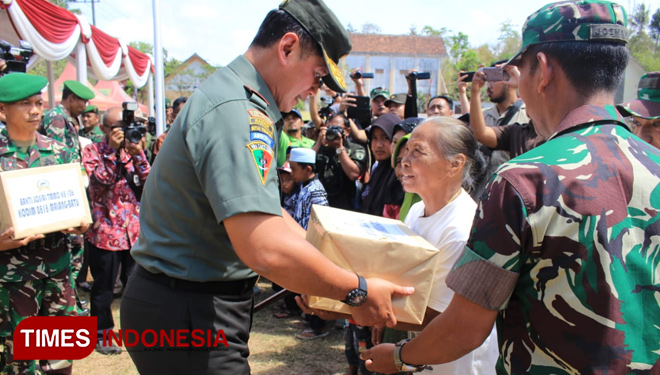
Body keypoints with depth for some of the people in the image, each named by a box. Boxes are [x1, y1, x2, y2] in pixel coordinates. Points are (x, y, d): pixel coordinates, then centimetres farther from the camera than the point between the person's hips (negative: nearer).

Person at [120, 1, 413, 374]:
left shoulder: (241, 104, 11)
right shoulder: (237, 110, -24)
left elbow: (262, 209, 17)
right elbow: (266, 249, -34)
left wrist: (322, 254, 15)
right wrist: (357, 291, -21)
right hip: (187, 317, -10)